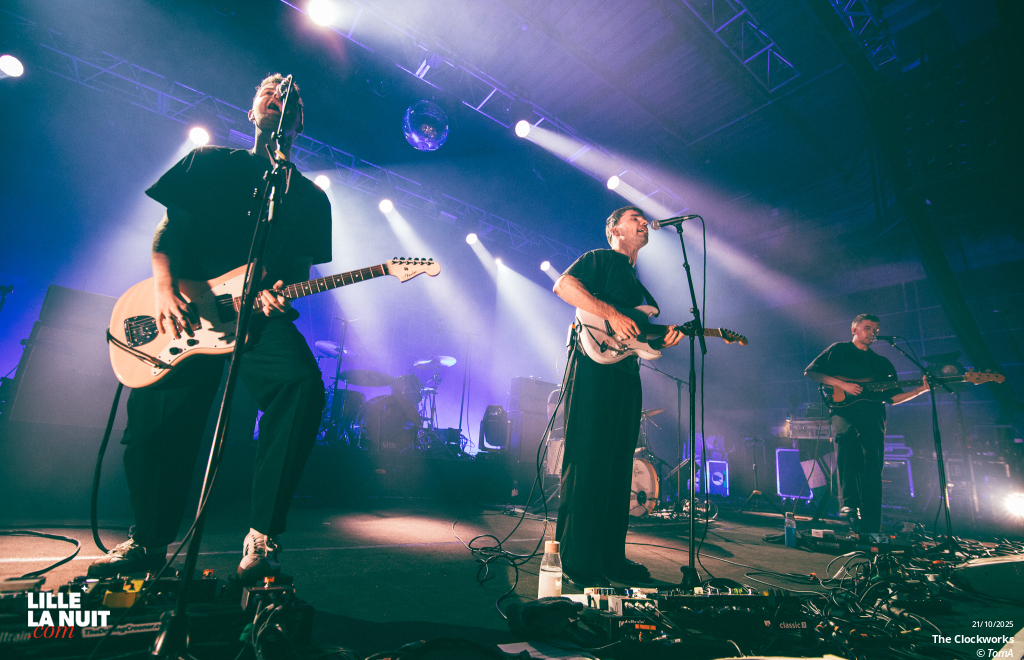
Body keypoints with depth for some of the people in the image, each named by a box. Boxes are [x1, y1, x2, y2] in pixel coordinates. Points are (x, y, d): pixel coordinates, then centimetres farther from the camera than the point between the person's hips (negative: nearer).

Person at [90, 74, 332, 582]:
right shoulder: (208, 163, 17)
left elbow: (301, 269, 10)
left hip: (262, 317, -1)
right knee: (156, 421, -3)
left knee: (303, 386, -30)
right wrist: (164, 290, -8)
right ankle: (147, 542, 25)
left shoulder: (311, 198, 15)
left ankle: (262, 535, -18)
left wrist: (278, 295, -13)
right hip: (185, 310, 2)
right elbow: (169, 229, 9)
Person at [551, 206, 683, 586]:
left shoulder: (640, 287, 29)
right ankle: (576, 562, 1)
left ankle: (611, 557, 19)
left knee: (618, 468, 9)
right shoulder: (600, 260, 5)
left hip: (627, 377, 9)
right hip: (594, 371, -8)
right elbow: (563, 285, -14)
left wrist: (664, 339, 5)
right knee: (587, 465, -8)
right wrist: (612, 315, -19)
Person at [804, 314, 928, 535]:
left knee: (873, 473, -2)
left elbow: (893, 398, 19)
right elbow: (810, 372, 0)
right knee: (846, 435, -34)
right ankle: (848, 503, -31)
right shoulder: (839, 350, 11)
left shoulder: (883, 363, 25)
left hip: (873, 416, 4)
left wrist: (921, 389, 3)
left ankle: (869, 531, 2)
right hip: (844, 410, -4)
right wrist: (842, 384, -9)